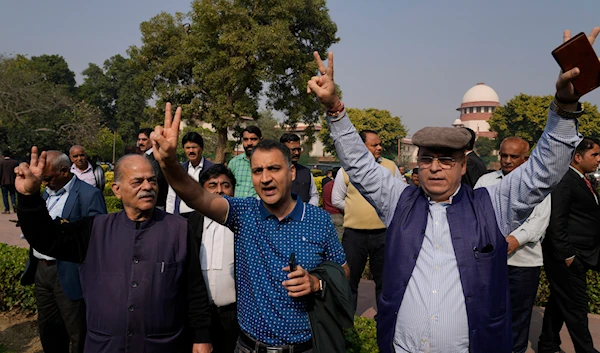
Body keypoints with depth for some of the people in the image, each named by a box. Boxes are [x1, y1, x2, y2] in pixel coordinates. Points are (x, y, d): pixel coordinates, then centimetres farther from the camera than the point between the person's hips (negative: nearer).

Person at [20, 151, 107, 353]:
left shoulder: (89, 195, -15)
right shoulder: (47, 193, 12)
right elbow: (41, 226, 19)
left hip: (68, 275, -8)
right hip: (41, 269, 8)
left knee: (78, 334, 6)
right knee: (47, 329, 22)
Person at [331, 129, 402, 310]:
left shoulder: (390, 166, 4)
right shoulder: (346, 169, -2)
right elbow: (337, 200, 5)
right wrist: (355, 211, 1)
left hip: (383, 232, 2)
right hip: (354, 234, -1)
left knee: (384, 280, 14)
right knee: (350, 279, 9)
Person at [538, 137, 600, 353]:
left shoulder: (582, 181, 14)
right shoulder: (564, 181, -16)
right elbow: (556, 222, -20)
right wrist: (567, 255, -19)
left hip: (578, 257, 10)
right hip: (568, 258, -10)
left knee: (559, 303, 17)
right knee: (576, 307, 1)